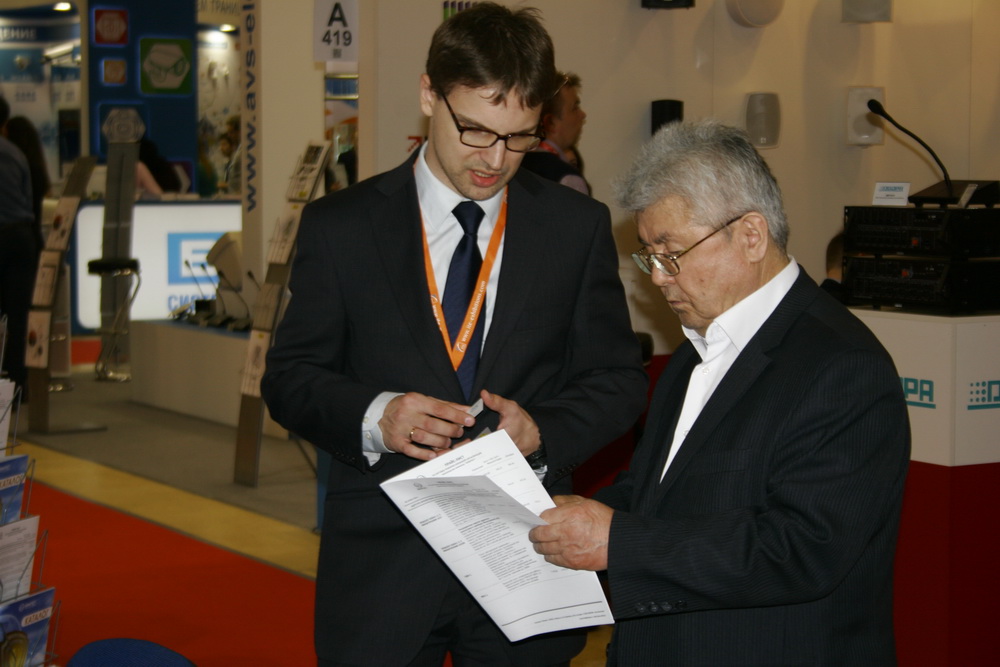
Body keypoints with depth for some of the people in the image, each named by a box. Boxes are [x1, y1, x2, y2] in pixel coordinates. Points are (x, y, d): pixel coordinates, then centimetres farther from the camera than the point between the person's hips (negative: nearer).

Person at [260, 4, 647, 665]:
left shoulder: (579, 226, 4)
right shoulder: (339, 226, 1)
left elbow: (618, 380, 7)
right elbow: (289, 377, 3)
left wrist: (544, 431, -13)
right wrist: (374, 418, -17)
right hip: (380, 565, -1)